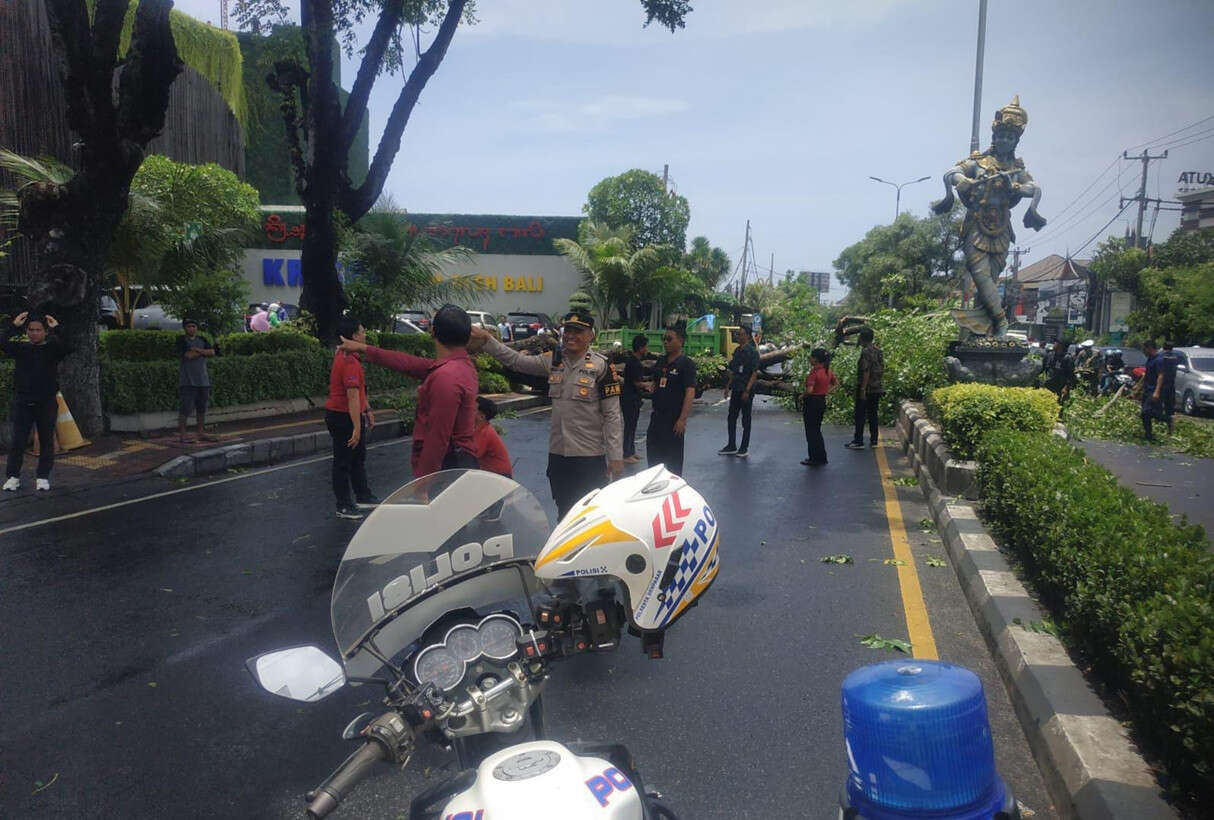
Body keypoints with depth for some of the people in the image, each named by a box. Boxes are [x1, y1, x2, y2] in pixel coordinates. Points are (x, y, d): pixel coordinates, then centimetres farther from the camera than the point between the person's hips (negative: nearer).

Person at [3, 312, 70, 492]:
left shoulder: (52, 349, 1)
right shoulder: (21, 349, 6)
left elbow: (68, 347, -19)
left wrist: (56, 328, -15)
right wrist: (15, 326, -12)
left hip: (46, 404, -1)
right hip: (22, 403, 1)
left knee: (46, 441, 4)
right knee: (17, 441, 2)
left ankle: (43, 477, 13)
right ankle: (13, 476, 9)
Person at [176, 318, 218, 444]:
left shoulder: (202, 340, 13)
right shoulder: (181, 340, -3)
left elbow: (212, 352, -1)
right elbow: (188, 355, -16)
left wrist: (197, 350, -13)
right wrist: (204, 352, -6)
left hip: (203, 379, 5)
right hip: (187, 380, -5)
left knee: (202, 407, 10)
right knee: (185, 407, -8)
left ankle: (201, 433, 18)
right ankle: (181, 435, -4)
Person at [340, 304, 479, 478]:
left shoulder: (445, 377, -23)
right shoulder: (462, 364, 8)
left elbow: (438, 439, -24)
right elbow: (411, 364, 19)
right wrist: (364, 349, 27)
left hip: (447, 468, -10)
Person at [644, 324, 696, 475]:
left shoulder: (687, 364, -11)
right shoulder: (661, 361, 11)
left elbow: (690, 392, -17)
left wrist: (682, 419, -23)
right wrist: (651, 386, 0)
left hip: (674, 420, -7)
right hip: (657, 416, 7)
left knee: (673, 459, 4)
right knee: (653, 456, 12)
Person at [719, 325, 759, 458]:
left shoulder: (752, 352, -11)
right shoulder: (737, 351, 10)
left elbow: (755, 373, -14)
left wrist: (747, 390, -19)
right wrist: (728, 386, 13)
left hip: (746, 390, -7)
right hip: (736, 389, 7)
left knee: (746, 419, 3)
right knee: (731, 418, 9)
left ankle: (744, 448, 11)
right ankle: (731, 446, 19)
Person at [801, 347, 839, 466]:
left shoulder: (814, 372, -20)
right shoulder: (828, 370, 5)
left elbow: (809, 390, -27)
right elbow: (836, 384, 16)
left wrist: (802, 395, -9)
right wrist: (826, 392, 11)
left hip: (811, 403, -8)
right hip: (822, 402, 8)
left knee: (811, 431, 3)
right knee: (817, 430, 19)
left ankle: (814, 459, 8)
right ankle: (821, 457, 24)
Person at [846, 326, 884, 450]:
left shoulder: (866, 351, -15)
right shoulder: (879, 351, 11)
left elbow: (866, 371, -20)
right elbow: (882, 370, 14)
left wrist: (863, 389, -20)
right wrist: (881, 386, 21)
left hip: (866, 388, -8)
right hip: (878, 388, 8)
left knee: (860, 415, -2)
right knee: (873, 414, 12)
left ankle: (858, 441, 0)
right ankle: (873, 441, 14)